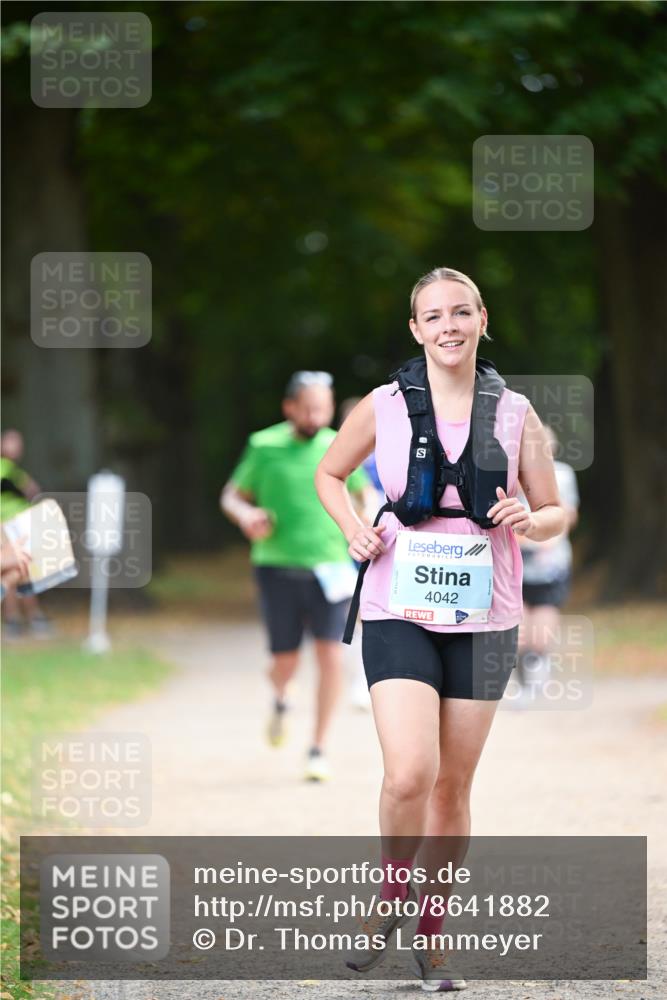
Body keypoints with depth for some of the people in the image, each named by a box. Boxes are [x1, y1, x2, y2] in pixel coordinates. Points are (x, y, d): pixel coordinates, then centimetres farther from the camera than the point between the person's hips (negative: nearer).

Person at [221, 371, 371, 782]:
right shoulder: (265, 447, 0)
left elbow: (363, 495, 19)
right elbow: (232, 496, 10)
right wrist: (245, 514, -12)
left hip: (329, 566, 1)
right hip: (278, 565, 0)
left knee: (331, 653, -12)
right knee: (286, 661, 2)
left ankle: (319, 749, -3)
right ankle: (280, 700, 41)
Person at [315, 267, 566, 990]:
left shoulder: (514, 414, 3)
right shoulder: (383, 408, 0)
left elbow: (555, 512, 10)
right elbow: (329, 475, 17)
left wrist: (530, 521, -13)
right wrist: (355, 531, -2)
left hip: (483, 622, 2)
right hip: (399, 614, -2)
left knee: (453, 786, 7)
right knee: (409, 774, -19)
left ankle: (432, 935, 23)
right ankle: (391, 896, 9)